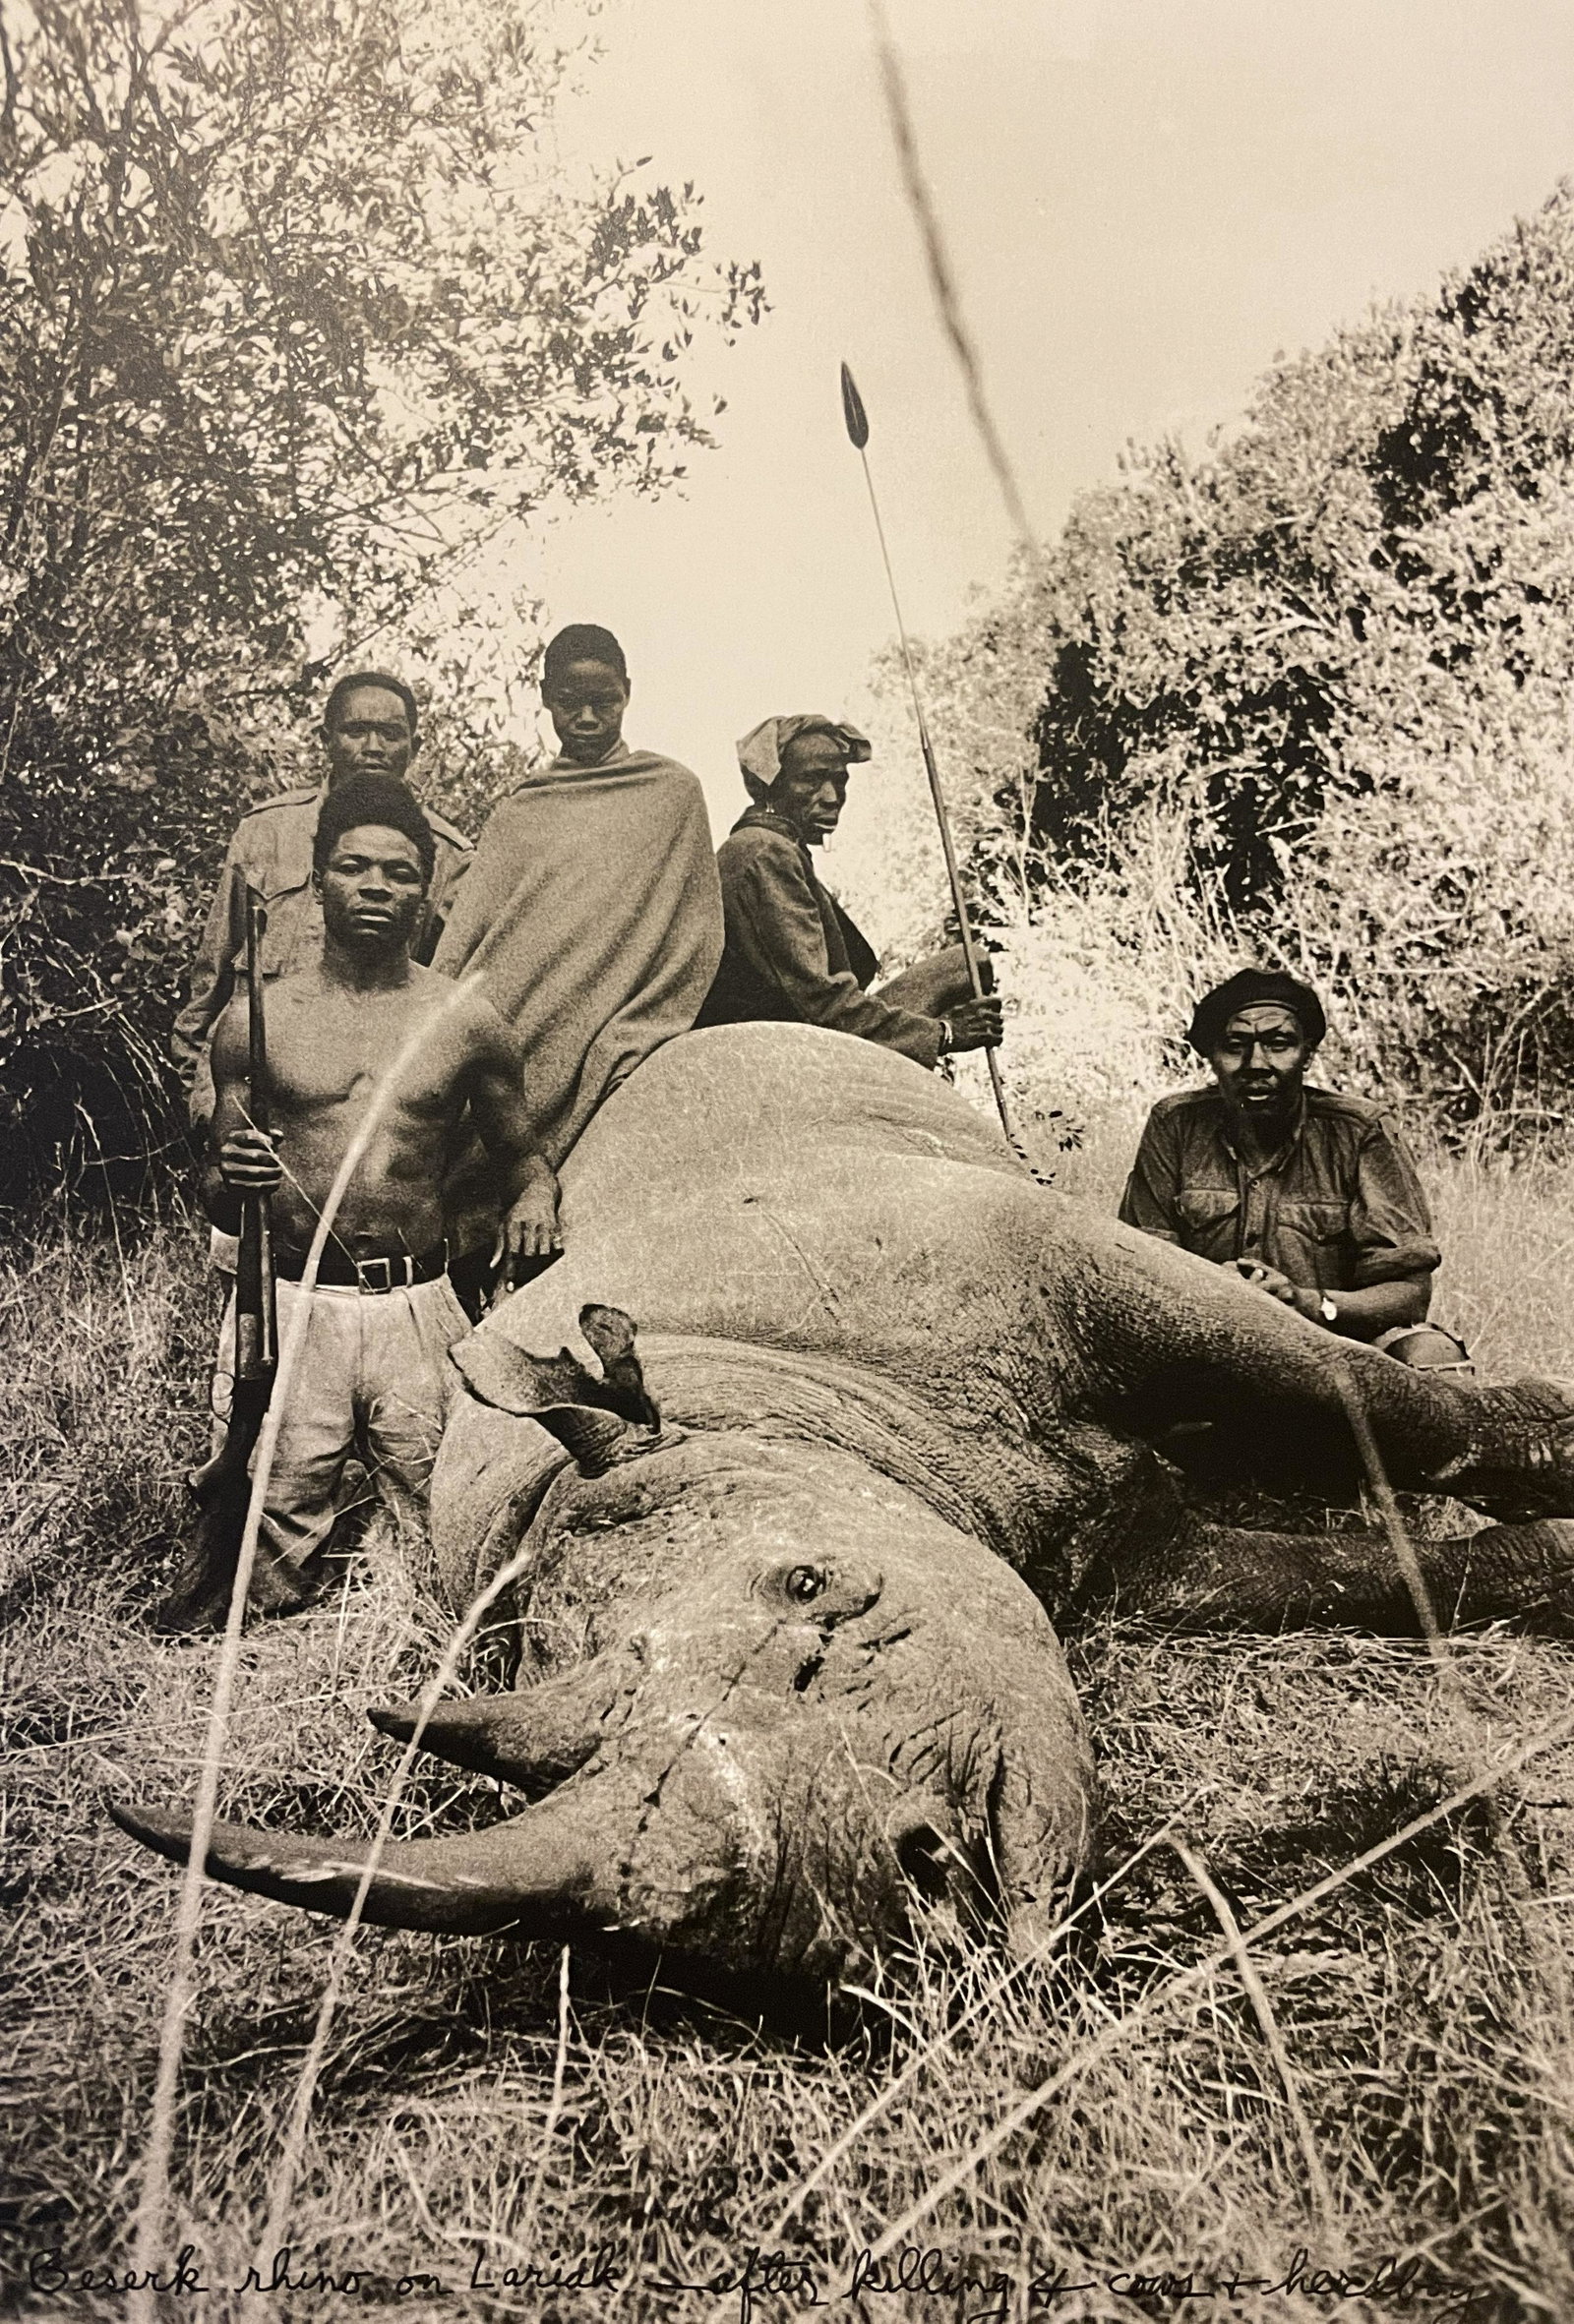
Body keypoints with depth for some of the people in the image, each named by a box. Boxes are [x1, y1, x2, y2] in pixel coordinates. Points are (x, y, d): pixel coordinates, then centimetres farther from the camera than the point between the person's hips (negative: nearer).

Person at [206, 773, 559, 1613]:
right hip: (289, 1302, 0)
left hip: (419, 1307, 1)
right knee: (278, 1533, -5)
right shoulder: (256, 1020, 6)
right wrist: (232, 1180, -14)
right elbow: (215, 1202, 11)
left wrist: (534, 1198, -6)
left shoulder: (466, 1022, 7)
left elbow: (520, 1155, 19)